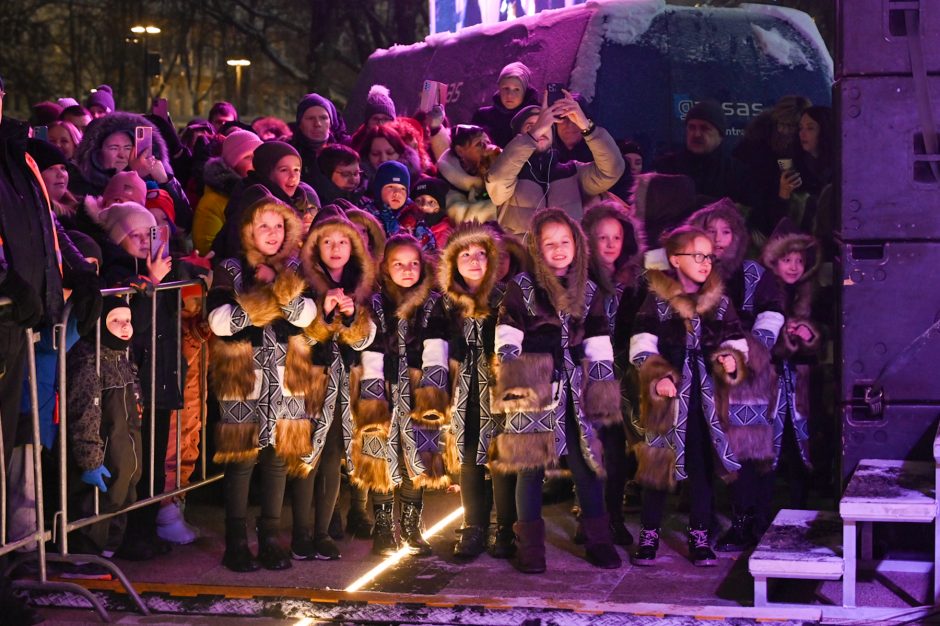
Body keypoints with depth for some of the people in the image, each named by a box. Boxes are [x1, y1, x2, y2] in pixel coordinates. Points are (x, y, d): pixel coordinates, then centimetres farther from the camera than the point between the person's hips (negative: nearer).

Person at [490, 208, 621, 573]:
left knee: (587, 461, 5)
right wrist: (510, 384, -11)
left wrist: (603, 390, 6)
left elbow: (598, 344, 11)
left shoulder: (587, 291, 9)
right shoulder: (522, 286, -2)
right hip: (533, 389, -3)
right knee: (531, 464, 1)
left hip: (574, 388, 3)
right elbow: (507, 339, -5)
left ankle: (598, 541, 16)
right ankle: (530, 546, 9)